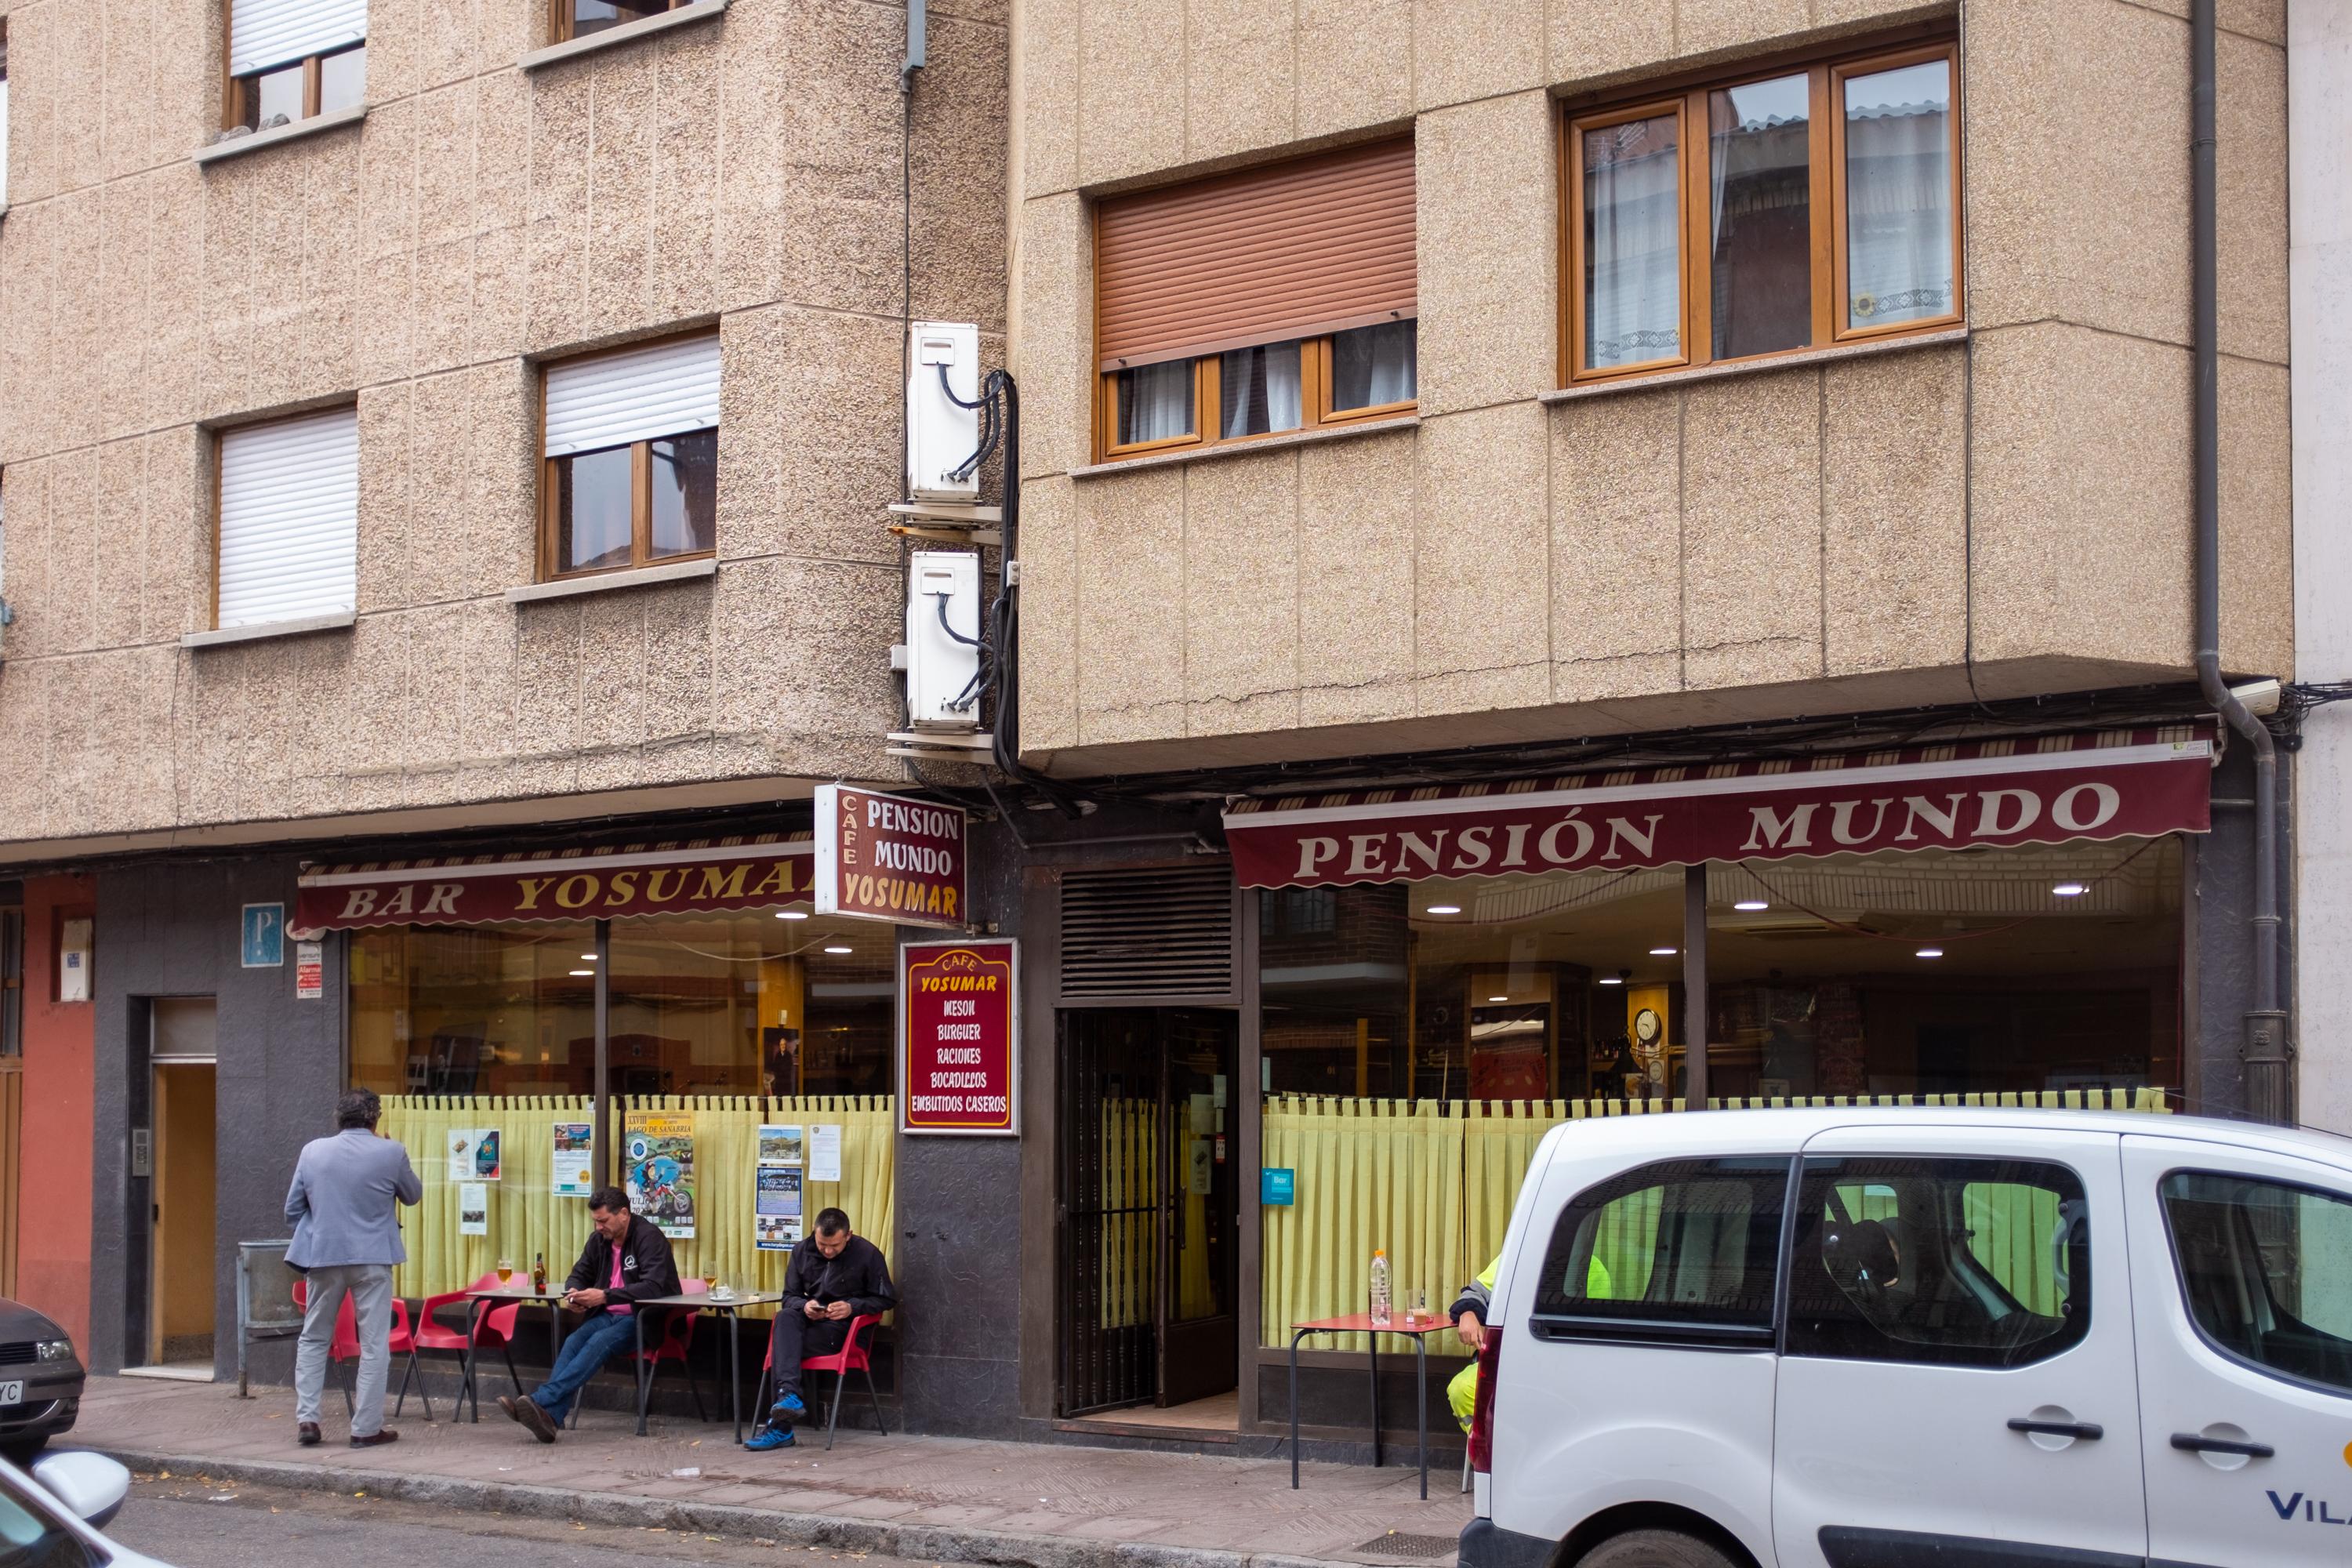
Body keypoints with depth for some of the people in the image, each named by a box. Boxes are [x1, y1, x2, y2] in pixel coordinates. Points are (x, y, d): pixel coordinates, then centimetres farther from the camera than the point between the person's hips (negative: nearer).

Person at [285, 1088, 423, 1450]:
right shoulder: (390, 1153, -8)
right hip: (372, 1257, -2)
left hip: (322, 1256, 3)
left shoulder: (312, 1151, 0)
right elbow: (412, 1195, 9)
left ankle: (306, 1418, 9)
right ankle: (366, 1427, 3)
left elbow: (293, 1209, 7)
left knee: (314, 1339, 16)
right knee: (374, 1344, 4)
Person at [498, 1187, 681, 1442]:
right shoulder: (599, 1239, 10)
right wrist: (573, 1293, -4)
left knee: (599, 1342, -32)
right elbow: (579, 1275, 22)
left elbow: (653, 1287, -24)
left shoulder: (649, 1237, -12)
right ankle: (550, 1416, -42)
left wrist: (605, 1296, -30)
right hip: (608, 1316, 7)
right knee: (574, 1340, -24)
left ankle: (541, 1401, -47)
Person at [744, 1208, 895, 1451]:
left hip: (844, 1326, -4)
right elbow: (790, 1295, 13)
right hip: (810, 1320, 4)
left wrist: (852, 1307, -17)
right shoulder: (803, 1250, 6)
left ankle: (779, 1428, -25)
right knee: (785, 1317, -33)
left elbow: (886, 1300, 0)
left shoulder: (867, 1254, -5)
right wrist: (804, 1305, -12)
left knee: (783, 1348, -28)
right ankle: (788, 1394, -46)